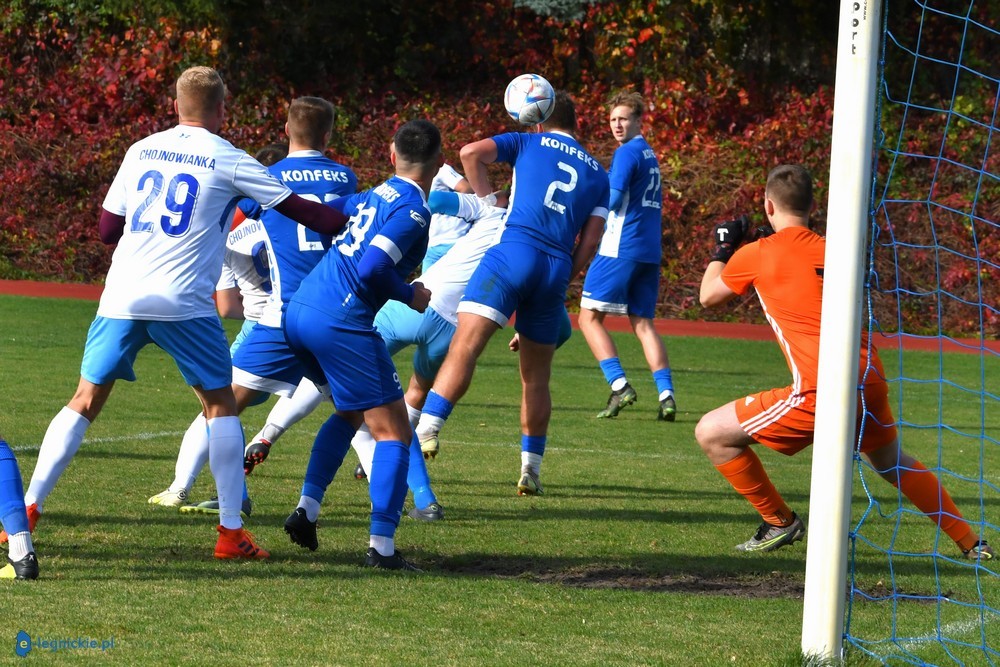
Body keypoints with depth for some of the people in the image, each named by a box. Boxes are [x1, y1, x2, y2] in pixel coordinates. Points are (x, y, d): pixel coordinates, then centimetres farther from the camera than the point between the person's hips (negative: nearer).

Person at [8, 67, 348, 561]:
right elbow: (296, 208, 5)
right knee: (220, 405, 9)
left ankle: (26, 510, 2)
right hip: (182, 302, -3)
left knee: (85, 402, 11)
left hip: (121, 298, 3)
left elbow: (107, 229, 16)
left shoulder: (141, 151, 13)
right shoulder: (228, 161, 2)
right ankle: (231, 533, 5)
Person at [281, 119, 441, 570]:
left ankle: (307, 507, 17)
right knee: (393, 430, -1)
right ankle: (381, 546, -9)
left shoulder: (374, 196, 15)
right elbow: (372, 269, -19)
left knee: (350, 412, 28)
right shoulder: (413, 210, -9)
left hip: (297, 312, 9)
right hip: (342, 323, -9)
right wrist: (411, 296, -3)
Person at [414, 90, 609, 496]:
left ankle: (427, 429, -33)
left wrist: (489, 202, 10)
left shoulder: (530, 143, 16)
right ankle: (530, 470, 17)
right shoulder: (598, 174, 24)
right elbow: (590, 242, 15)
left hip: (514, 249, -4)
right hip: (557, 269, 4)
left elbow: (471, 153, 0)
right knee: (536, 376, 15)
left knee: (465, 345, -15)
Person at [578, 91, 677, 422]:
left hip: (621, 247, -8)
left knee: (589, 316, -1)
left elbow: (612, 198, -17)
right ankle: (666, 395, -7)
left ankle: (619, 385, -14)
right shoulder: (650, 155, 19)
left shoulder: (627, 152, -9)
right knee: (643, 322, 7)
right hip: (649, 252, 8)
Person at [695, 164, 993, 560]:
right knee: (892, 463, 32)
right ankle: (972, 544, 35)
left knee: (712, 434, 3)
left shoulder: (757, 255, 1)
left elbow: (708, 297, 18)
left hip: (821, 393, -6)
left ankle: (779, 522, 11)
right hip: (872, 384, 7)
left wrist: (723, 248, 34)